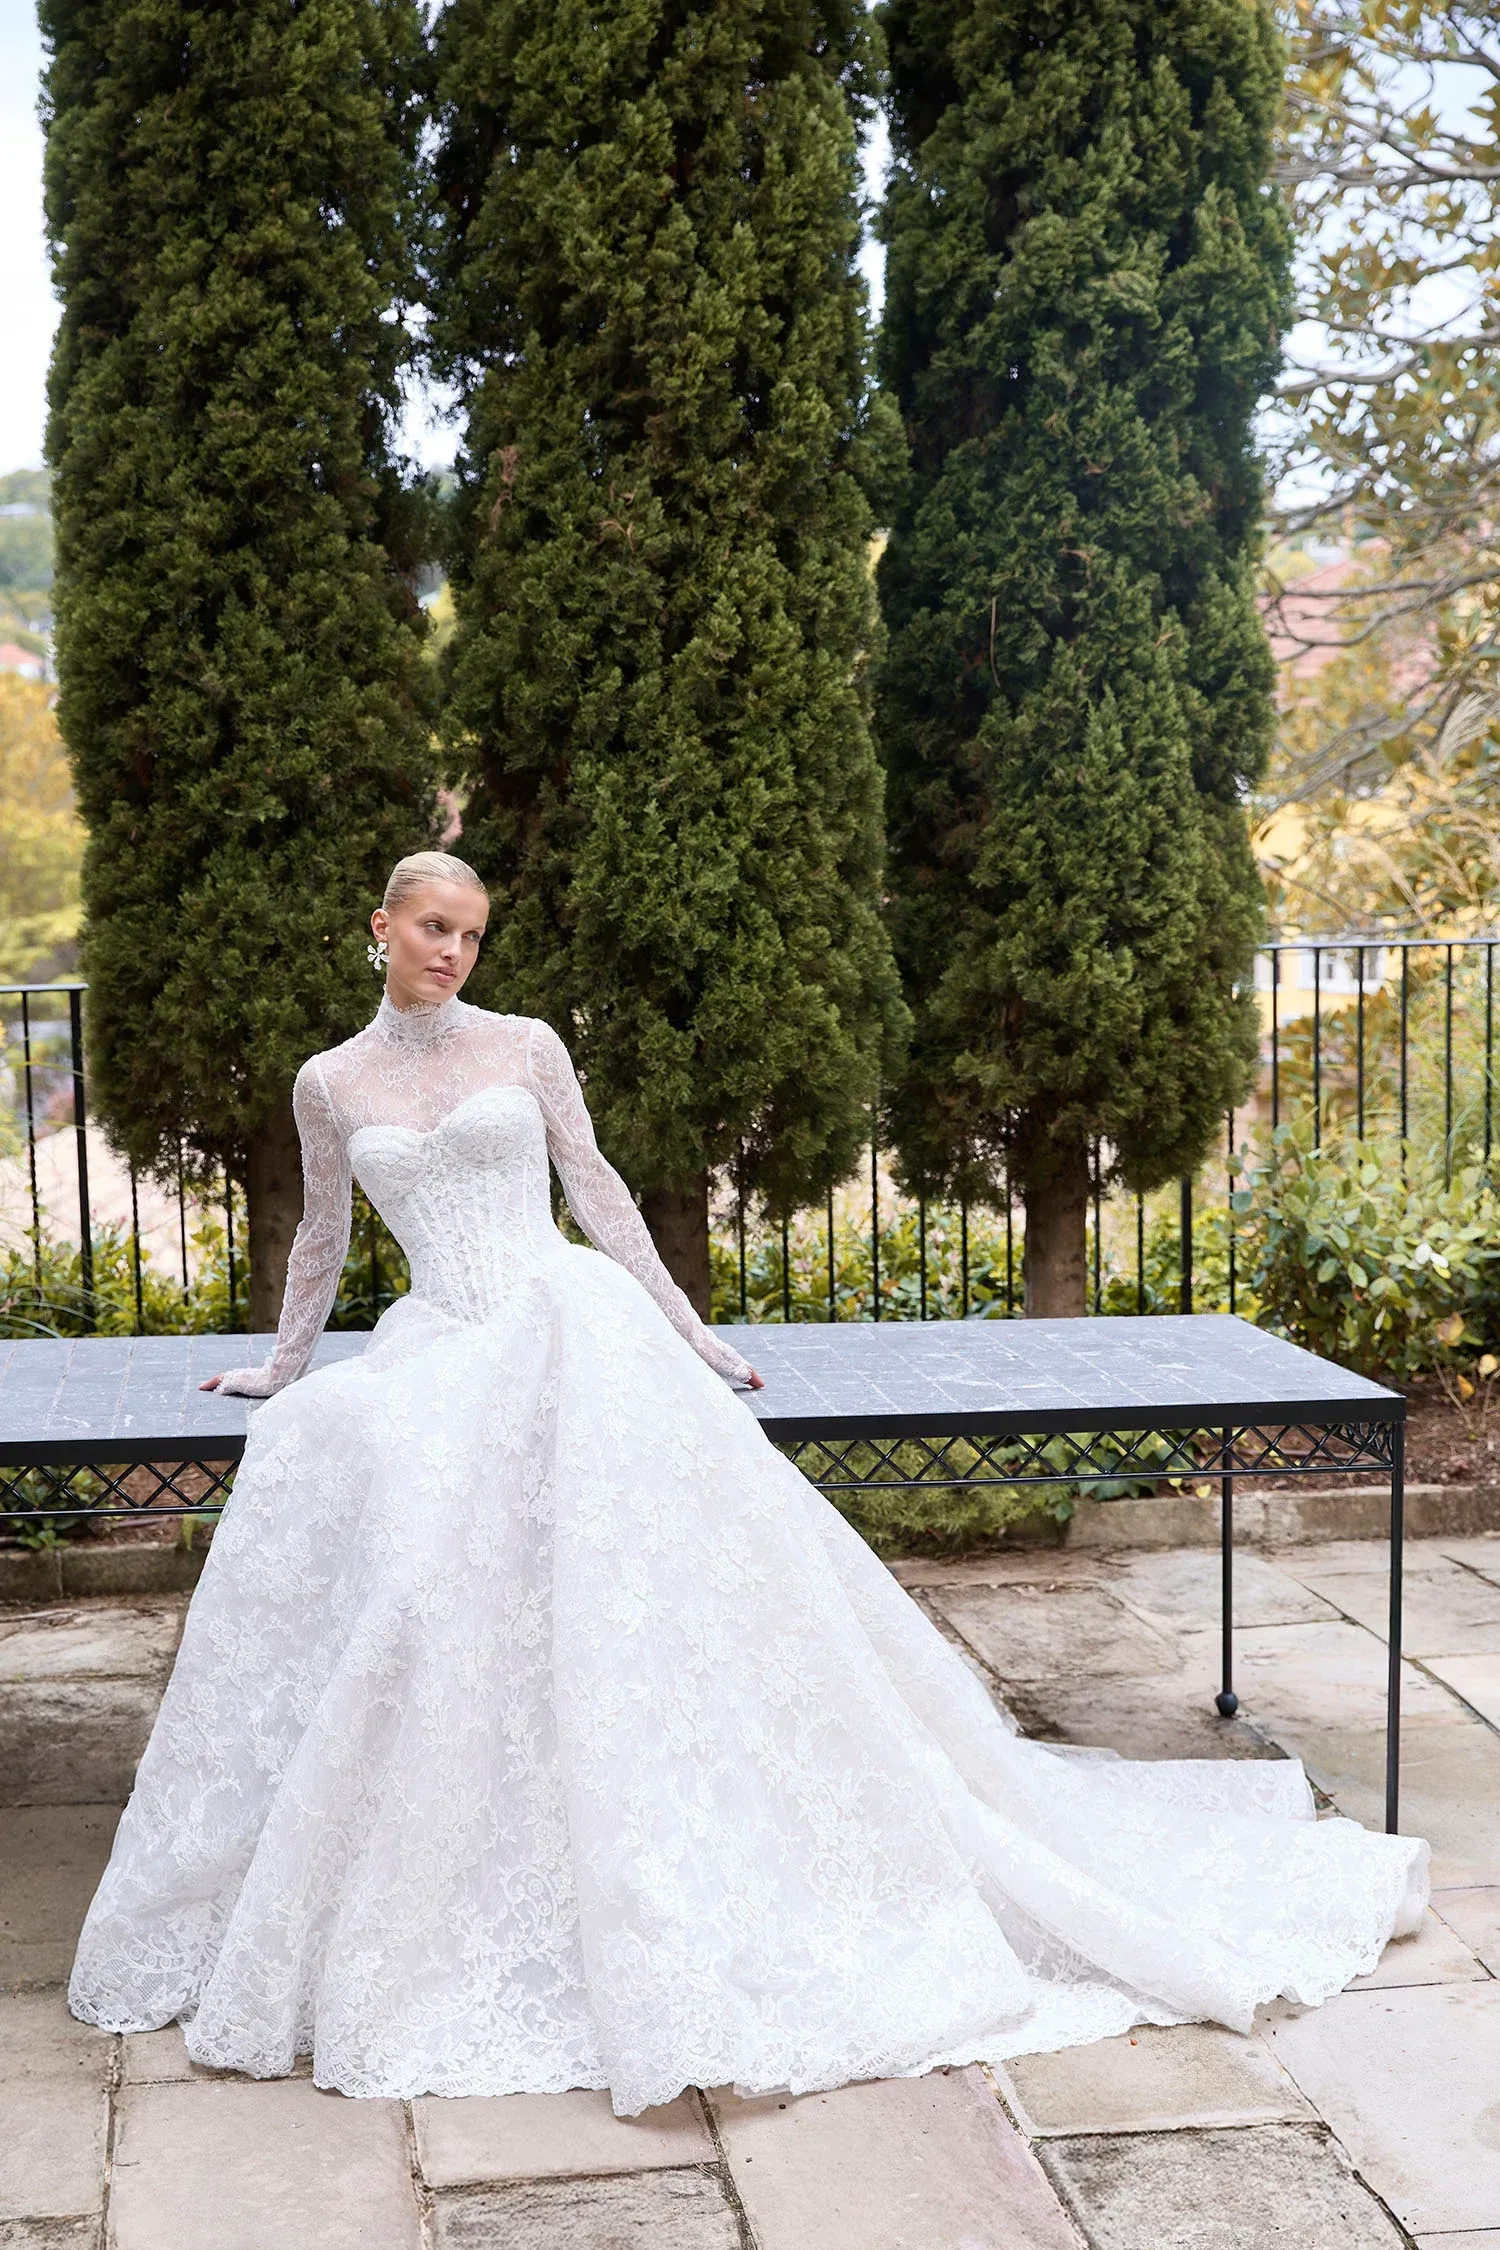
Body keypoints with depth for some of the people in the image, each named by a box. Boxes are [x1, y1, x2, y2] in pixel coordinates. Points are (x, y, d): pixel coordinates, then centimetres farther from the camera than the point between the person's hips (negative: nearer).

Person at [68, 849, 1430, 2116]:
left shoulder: (526, 1048, 7)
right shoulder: (332, 1083, 11)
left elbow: (600, 1195, 10)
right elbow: (323, 1241, 24)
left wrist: (692, 1338, 8)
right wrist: (282, 1370, 32)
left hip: (575, 1333, -2)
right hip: (441, 1362, 2)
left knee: (647, 1598, -13)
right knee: (422, 1607, -14)